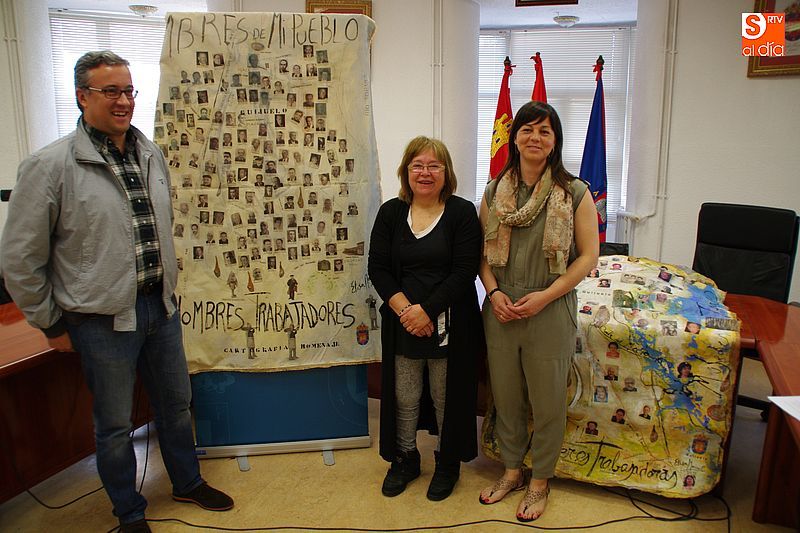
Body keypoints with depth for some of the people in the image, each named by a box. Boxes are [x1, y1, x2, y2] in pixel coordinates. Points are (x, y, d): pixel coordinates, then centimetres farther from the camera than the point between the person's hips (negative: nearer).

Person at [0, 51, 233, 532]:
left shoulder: (152, 155, 4)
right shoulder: (50, 166, -14)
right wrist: (52, 324, -3)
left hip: (161, 307, 5)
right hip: (103, 320, -5)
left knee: (176, 404, 20)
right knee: (116, 425, 12)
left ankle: (188, 483, 43)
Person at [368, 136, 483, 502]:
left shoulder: (462, 212, -5)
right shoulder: (391, 212, 3)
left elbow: (465, 272, -12)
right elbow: (377, 268, -2)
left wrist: (427, 310, -18)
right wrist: (404, 309, -15)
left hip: (449, 324, -2)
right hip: (402, 323, 3)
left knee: (447, 397, 10)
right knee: (404, 397, 13)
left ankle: (448, 462, 33)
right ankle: (405, 458, 36)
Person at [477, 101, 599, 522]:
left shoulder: (574, 192, -6)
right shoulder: (494, 192, 4)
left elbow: (589, 256, -7)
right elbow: (483, 251, 8)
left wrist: (544, 296, -16)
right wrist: (493, 292, -9)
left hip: (550, 313, -3)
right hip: (501, 311, 3)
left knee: (547, 403, 10)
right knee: (505, 397, 16)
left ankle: (540, 481, 33)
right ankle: (512, 469, 39)